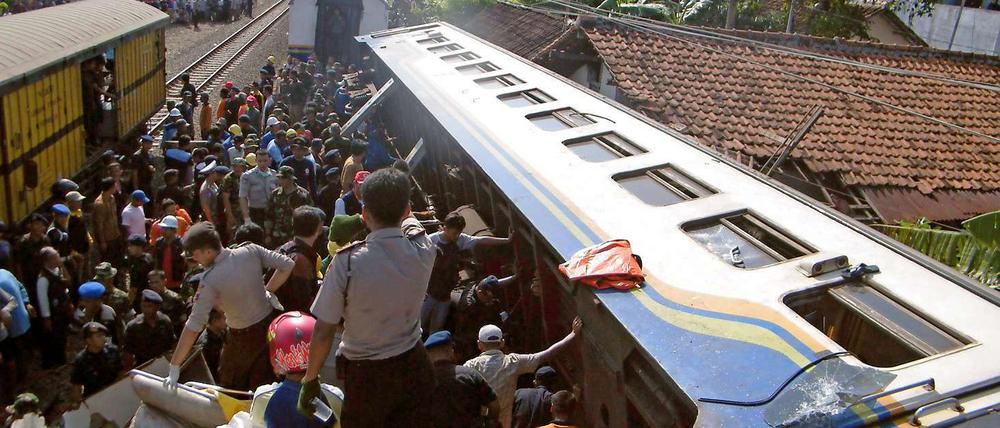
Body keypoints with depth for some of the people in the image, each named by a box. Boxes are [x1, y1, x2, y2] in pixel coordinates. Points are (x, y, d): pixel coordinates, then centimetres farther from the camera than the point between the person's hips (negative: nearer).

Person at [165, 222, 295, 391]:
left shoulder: (210, 280, -26)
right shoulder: (251, 251, -15)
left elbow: (194, 326, -26)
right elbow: (287, 265, -9)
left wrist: (174, 367, -20)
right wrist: (268, 291, -1)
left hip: (244, 336, -5)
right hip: (270, 322, 5)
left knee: (231, 388, 17)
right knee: (262, 384, 18)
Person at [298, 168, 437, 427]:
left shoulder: (347, 261, -23)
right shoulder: (423, 250, -13)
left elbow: (323, 333, -15)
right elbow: (409, 221, 13)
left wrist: (310, 379, 1)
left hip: (365, 375, -2)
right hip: (414, 366, 2)